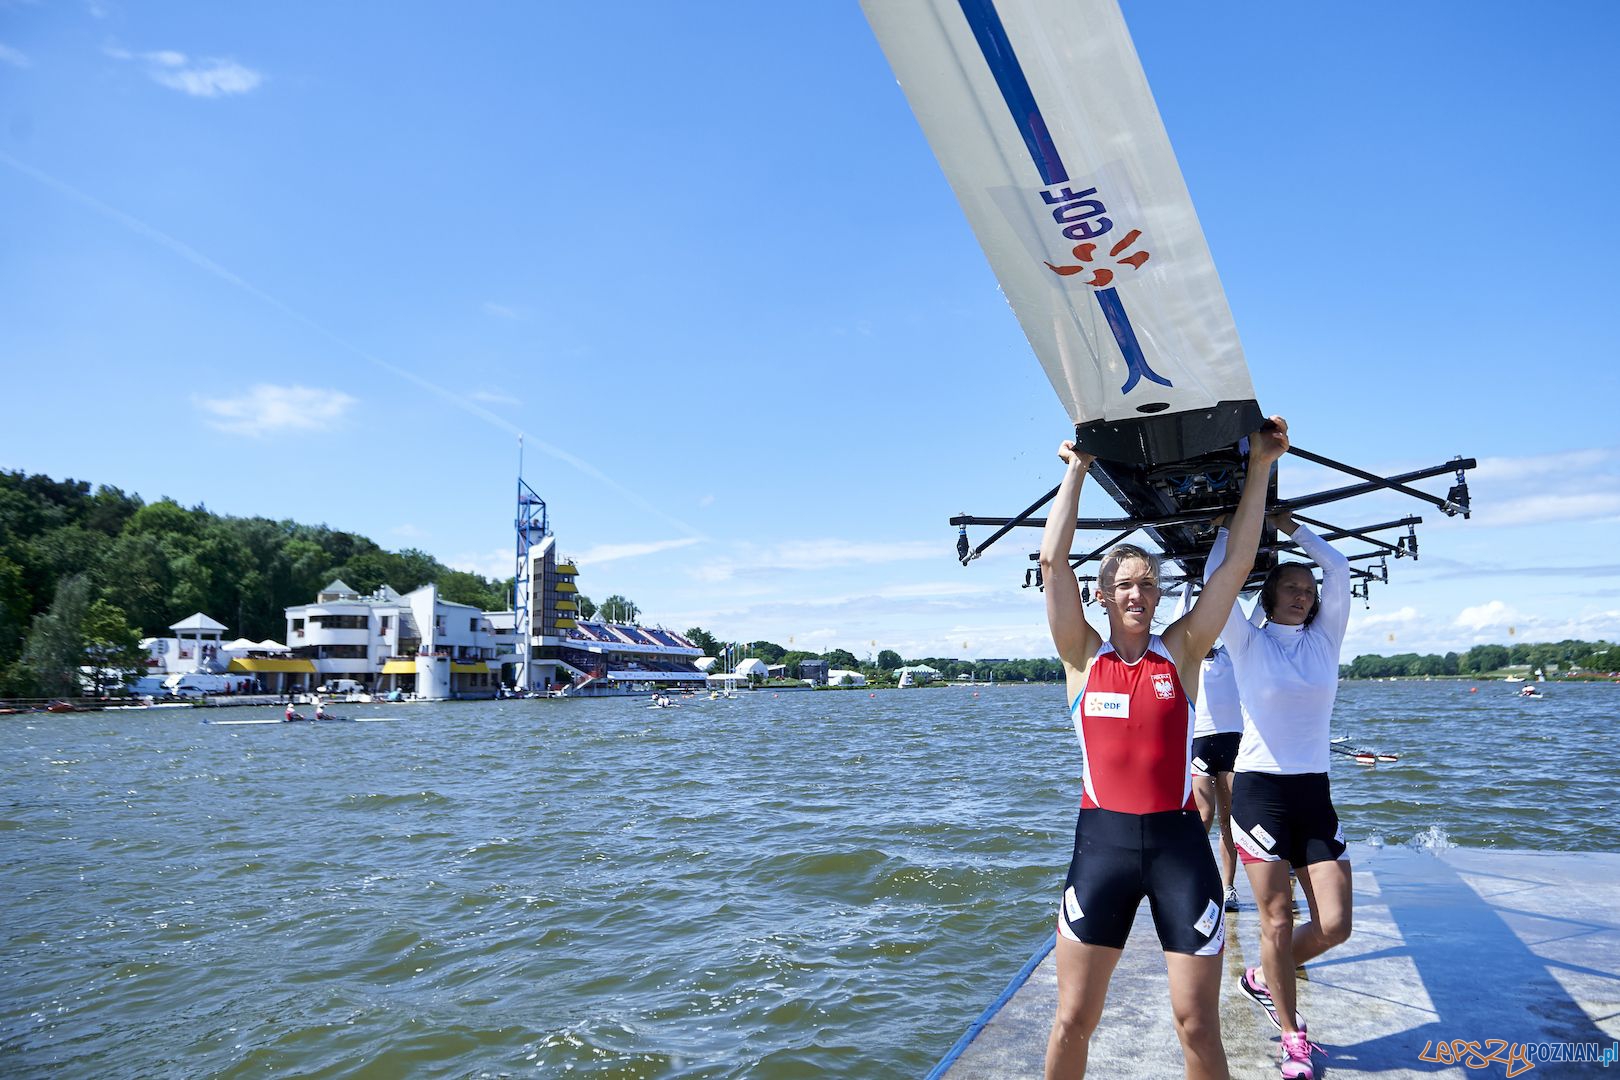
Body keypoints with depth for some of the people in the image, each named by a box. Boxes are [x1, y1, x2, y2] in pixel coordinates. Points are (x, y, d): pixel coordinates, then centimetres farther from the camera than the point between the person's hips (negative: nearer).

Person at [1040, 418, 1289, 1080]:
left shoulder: (1180, 651, 3)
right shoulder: (1083, 657, 2)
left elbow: (1237, 565, -1)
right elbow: (1053, 561, -6)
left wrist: (1259, 469, -2)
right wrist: (1077, 470, -1)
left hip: (1179, 841, 1)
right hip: (1101, 840, 0)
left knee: (1198, 1025, 7)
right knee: (1073, 1020, 6)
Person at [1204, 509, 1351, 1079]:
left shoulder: (1324, 640, 8)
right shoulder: (1249, 643, 0)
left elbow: (1339, 569, 0)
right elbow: (1217, 577, -10)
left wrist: (1289, 524, 6)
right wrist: (1234, 521, 0)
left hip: (1315, 791, 4)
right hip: (1260, 789, -3)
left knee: (1334, 925, -1)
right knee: (1277, 921, 0)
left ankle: (1263, 978, 27)